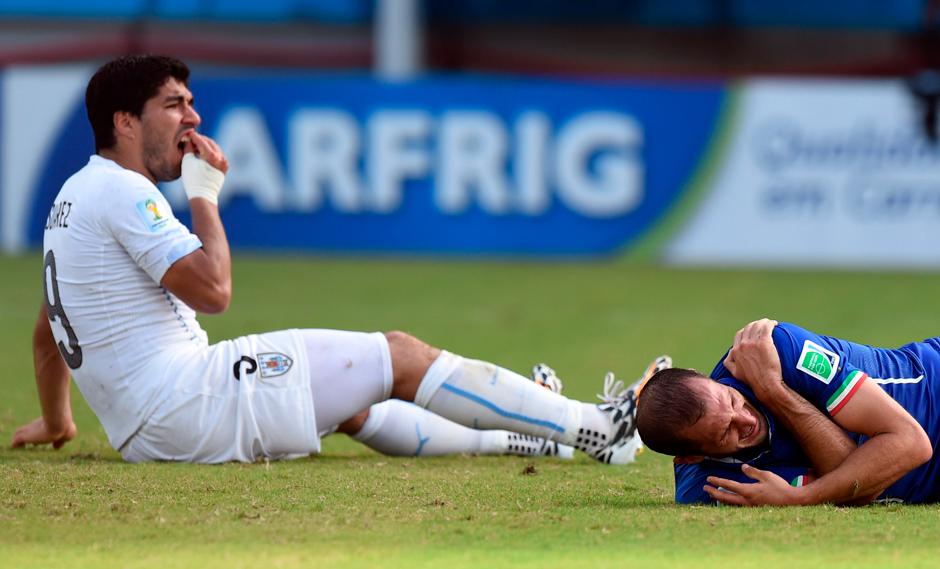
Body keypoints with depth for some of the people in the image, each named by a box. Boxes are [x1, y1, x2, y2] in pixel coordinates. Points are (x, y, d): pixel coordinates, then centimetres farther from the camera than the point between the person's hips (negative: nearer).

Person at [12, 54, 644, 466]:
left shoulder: (77, 194, 19)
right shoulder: (123, 192, -13)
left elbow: (48, 332, 30)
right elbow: (213, 289, -20)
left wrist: (55, 421, 43)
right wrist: (204, 195, -6)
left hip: (145, 433, 10)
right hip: (188, 400, -10)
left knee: (352, 404, 24)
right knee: (399, 354, -4)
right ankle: (592, 429, -2)